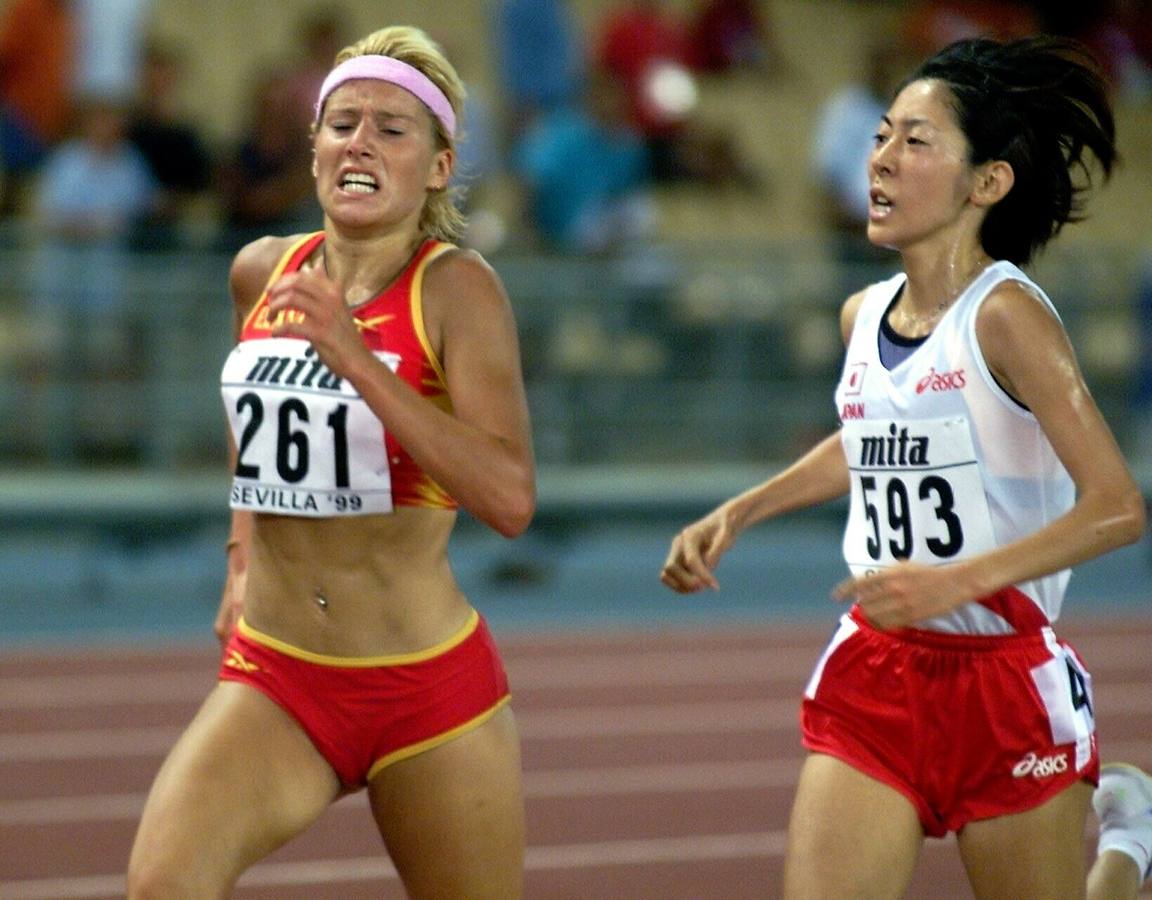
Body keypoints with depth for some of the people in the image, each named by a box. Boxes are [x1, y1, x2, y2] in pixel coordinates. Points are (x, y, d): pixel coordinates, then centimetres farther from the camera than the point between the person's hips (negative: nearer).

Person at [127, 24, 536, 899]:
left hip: (430, 685, -3)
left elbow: (509, 498, -24)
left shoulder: (457, 287, -11)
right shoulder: (261, 271, 5)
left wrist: (356, 359, -28)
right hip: (274, 678, 3)